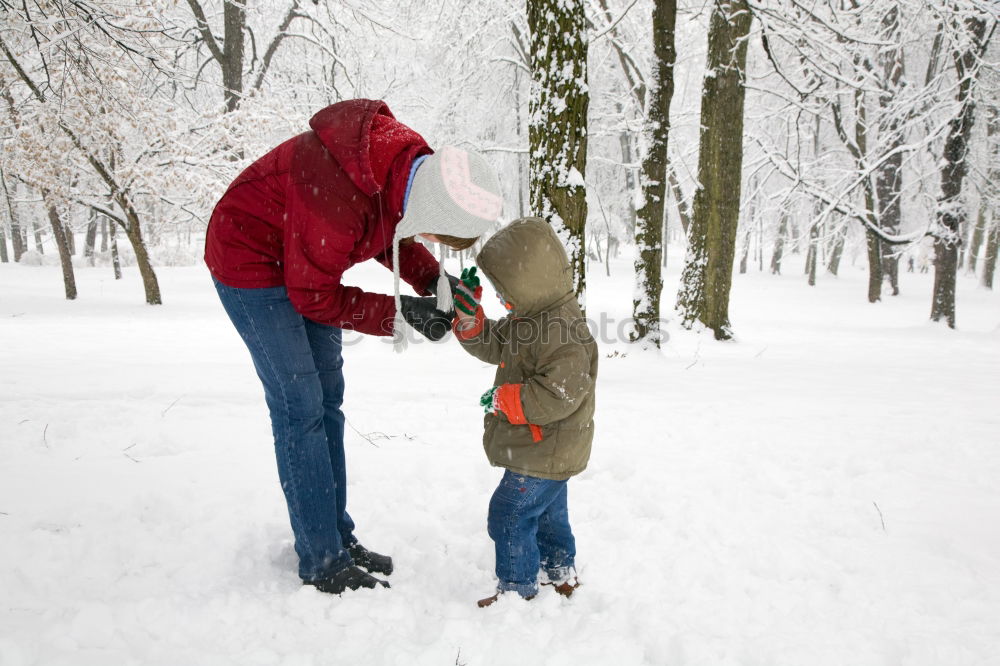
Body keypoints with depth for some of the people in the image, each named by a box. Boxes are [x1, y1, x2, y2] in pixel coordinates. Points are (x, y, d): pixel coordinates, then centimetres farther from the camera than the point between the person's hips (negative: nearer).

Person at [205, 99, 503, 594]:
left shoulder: (414, 163, -17)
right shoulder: (337, 203, -39)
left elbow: (389, 232, 3)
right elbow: (314, 297, -24)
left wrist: (433, 281, -12)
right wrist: (397, 314, -23)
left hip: (302, 260, 8)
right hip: (250, 262, -8)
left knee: (327, 399, 10)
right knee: (300, 408, -8)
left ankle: (337, 537, 21)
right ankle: (323, 563, 3)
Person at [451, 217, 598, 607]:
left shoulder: (562, 333, -29)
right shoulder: (530, 316, 5)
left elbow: (559, 395, -34)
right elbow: (493, 345, 13)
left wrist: (503, 399, -24)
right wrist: (469, 315, -5)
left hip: (546, 453, -11)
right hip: (549, 452, 11)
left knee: (510, 516, -4)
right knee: (547, 512, 24)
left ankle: (518, 589, 10)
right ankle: (561, 573, 41)